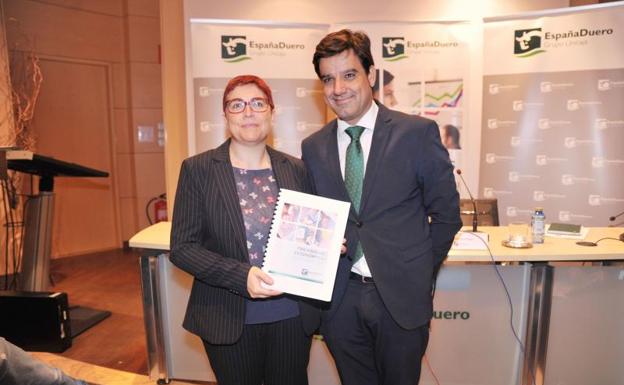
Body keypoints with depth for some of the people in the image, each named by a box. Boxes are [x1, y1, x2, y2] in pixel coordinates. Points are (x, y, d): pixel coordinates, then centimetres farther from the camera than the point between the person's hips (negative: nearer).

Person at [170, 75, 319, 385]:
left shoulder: (295, 169, 2)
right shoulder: (197, 169, -6)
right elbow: (182, 248, -9)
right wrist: (241, 275, -21)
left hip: (291, 315, 3)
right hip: (229, 319, -2)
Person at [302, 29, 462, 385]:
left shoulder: (418, 133, -8)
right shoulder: (313, 148, 2)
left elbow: (446, 213, -1)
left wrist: (421, 274, 1)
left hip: (401, 296, -2)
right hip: (339, 299, 3)